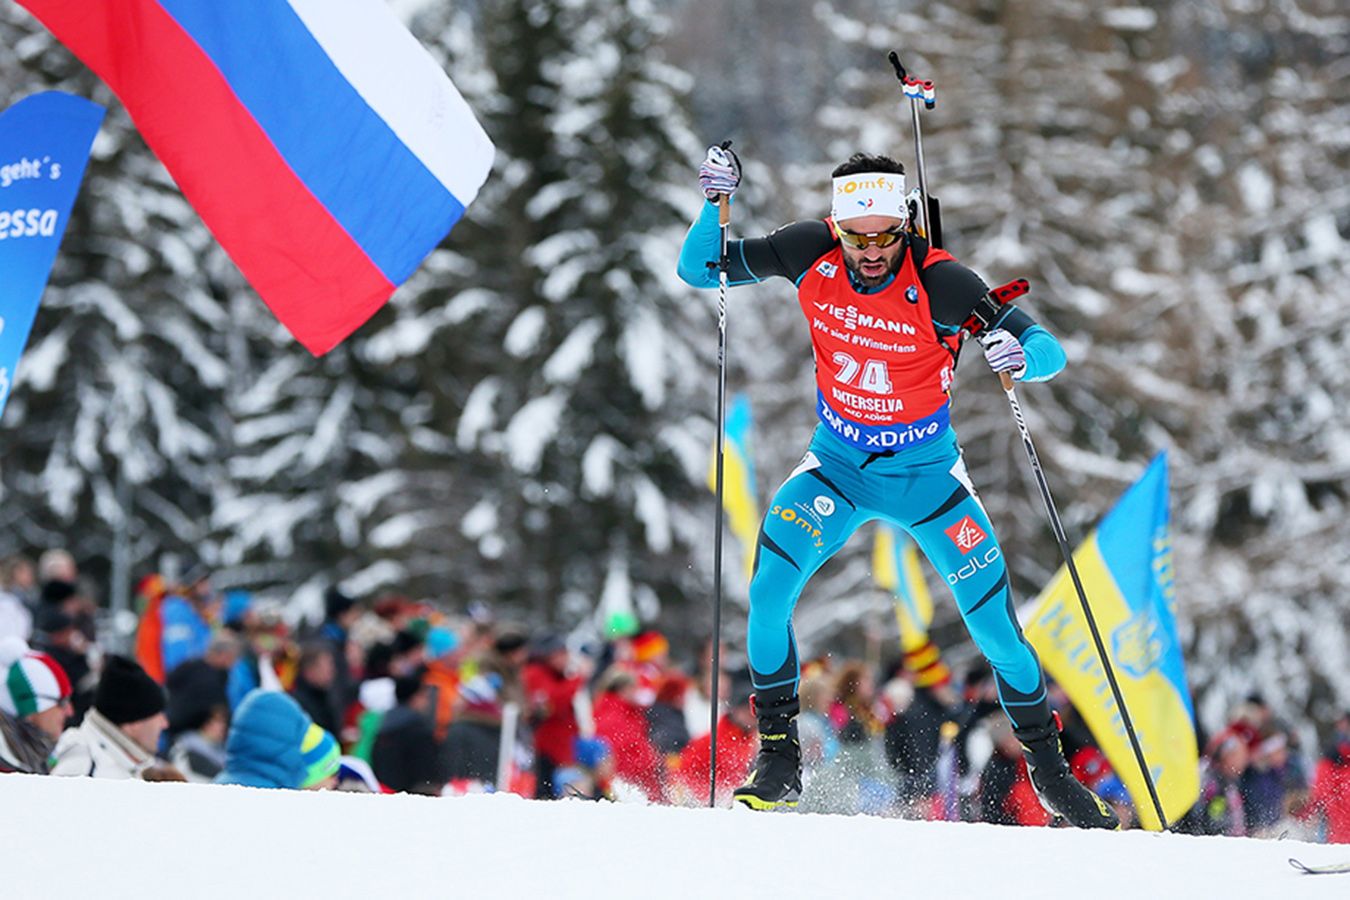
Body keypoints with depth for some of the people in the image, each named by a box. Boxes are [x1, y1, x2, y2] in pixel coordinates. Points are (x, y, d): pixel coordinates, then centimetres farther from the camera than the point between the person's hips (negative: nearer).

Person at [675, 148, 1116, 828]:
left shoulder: (939, 282, -23)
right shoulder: (811, 254, -15)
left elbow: (1049, 351, -22)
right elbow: (699, 269, -7)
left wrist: (1020, 355, -46)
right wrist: (717, 203, -25)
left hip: (925, 474, -2)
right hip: (836, 466, 2)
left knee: (996, 626, -6)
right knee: (768, 592, -20)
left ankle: (1048, 767, 16)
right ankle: (778, 756, -5)